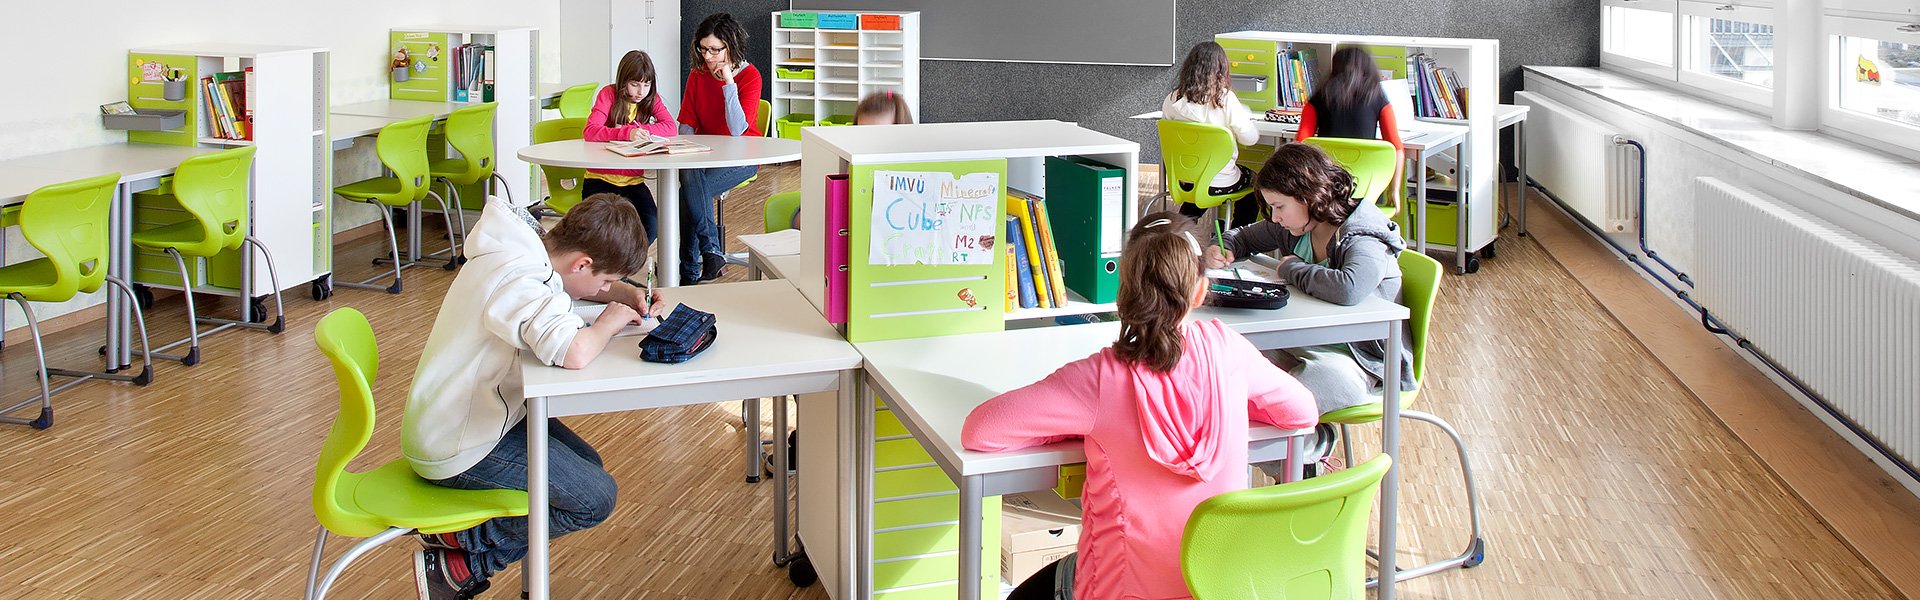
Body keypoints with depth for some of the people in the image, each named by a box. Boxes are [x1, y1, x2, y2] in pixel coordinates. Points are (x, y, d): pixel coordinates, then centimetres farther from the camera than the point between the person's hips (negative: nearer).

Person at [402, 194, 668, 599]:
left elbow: (585, 284, 23)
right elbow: (575, 352, -45)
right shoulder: (517, 280, -29)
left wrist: (629, 295, 3)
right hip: (457, 449, -10)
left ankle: (458, 532, 12)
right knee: (595, 498, -6)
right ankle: (460, 561, 0)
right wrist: (609, 321, -23)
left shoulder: (525, 251, 1)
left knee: (587, 464, 17)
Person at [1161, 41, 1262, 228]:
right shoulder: (1225, 99, -19)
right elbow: (1249, 138, -11)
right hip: (1221, 182, -4)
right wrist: (1246, 116, 9)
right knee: (1253, 181, 28)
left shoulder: (1173, 100, -9)